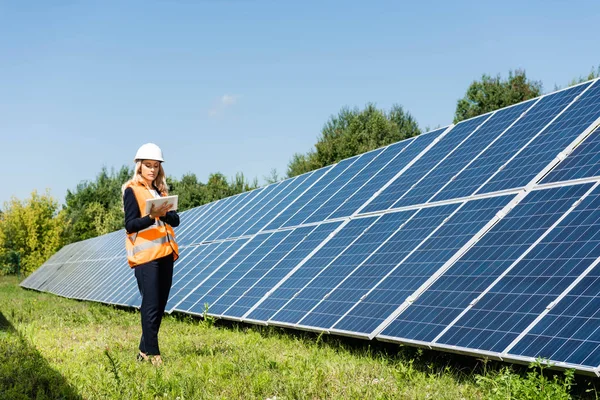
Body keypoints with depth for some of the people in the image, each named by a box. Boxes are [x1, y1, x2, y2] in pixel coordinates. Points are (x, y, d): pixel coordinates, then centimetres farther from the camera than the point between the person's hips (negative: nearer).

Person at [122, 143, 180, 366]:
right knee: (151, 306, -10)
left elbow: (175, 220, 8)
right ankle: (152, 354, -6)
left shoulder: (160, 190, 16)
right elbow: (130, 224, -10)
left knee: (160, 305, 7)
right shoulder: (132, 190, -3)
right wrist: (151, 216, -26)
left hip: (165, 254, 7)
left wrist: (164, 213, -13)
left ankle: (144, 351, 16)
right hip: (145, 255, -7)